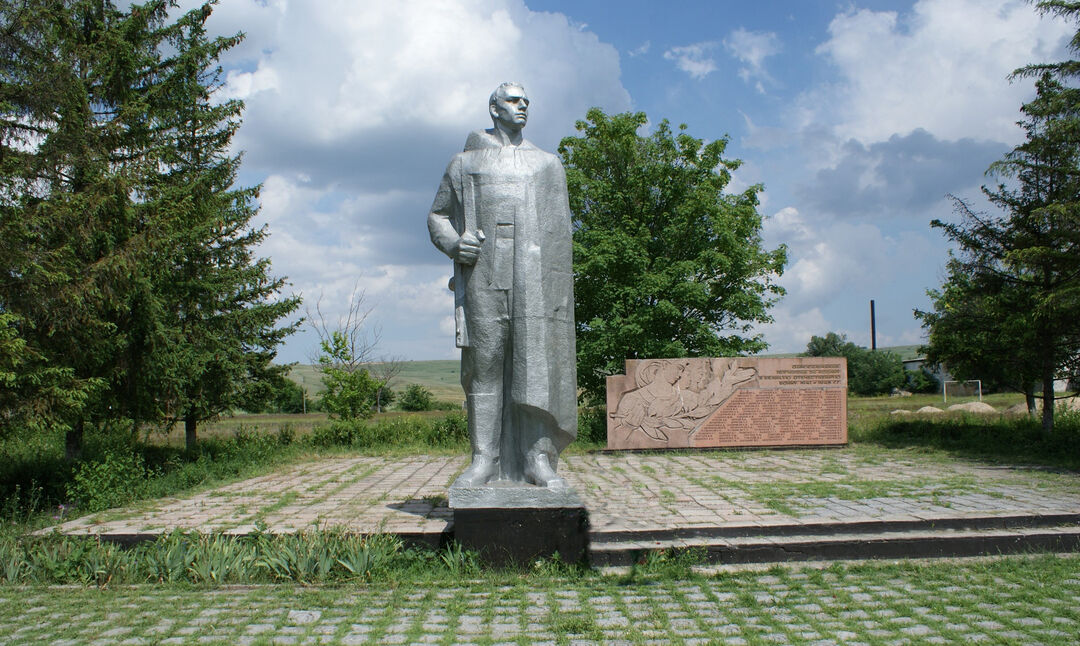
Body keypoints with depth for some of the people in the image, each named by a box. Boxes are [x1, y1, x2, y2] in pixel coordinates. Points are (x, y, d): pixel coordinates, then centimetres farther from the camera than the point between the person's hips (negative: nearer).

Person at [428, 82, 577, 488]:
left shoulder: (548, 165, 22)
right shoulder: (465, 163, 18)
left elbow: (560, 230, 16)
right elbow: (438, 216, 19)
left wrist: (561, 284, 4)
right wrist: (453, 243, -4)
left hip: (535, 272, 1)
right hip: (484, 272, 0)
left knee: (538, 360, -8)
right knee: (484, 362, -4)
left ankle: (539, 458, -5)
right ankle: (484, 459, -1)